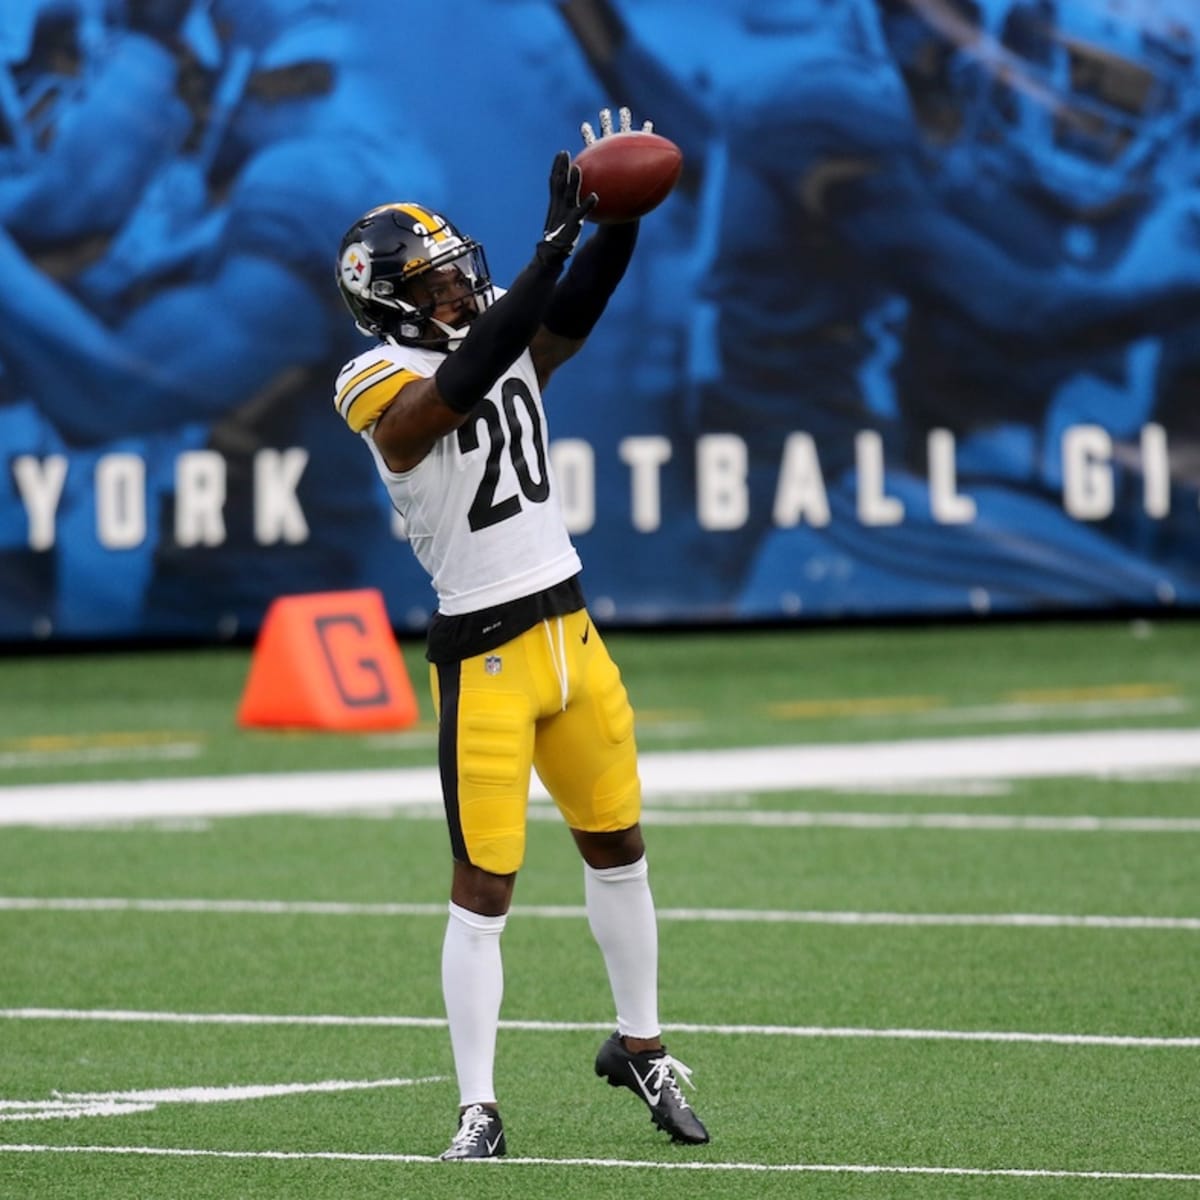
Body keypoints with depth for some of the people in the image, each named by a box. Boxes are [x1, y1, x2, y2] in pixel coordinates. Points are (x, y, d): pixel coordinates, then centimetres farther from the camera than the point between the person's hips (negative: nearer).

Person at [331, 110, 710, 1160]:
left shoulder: (508, 343, 7)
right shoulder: (393, 391, -14)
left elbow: (576, 307, -7)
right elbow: (470, 374, -31)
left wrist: (622, 217, -24)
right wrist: (557, 239, -34)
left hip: (571, 633, 7)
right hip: (484, 658, -7)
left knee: (618, 848, 18)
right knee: (483, 889, -5)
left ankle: (640, 1045, 36)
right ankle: (479, 1109, 1)